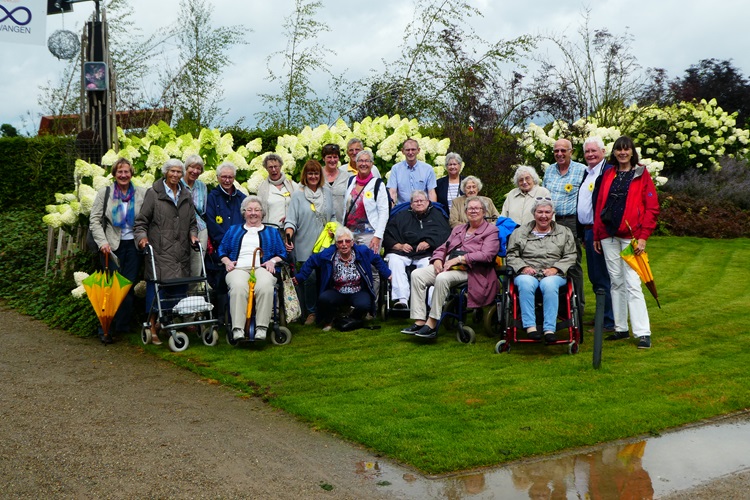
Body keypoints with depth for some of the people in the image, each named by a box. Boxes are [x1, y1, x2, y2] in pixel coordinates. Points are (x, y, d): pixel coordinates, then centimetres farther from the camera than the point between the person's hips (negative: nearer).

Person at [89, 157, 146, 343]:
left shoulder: (142, 193, 5)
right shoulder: (104, 193, 4)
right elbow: (94, 220, 0)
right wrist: (102, 242, -11)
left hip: (134, 245, 1)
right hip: (112, 245, -1)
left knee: (129, 286, 2)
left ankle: (123, 326, 12)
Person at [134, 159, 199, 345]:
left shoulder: (186, 196, 17)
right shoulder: (153, 193, 2)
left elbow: (192, 223, 22)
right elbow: (141, 221, 1)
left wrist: (193, 235, 4)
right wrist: (142, 237, -14)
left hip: (181, 252, 5)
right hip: (159, 251, -5)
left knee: (180, 287, 4)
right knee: (155, 286, -7)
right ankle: (153, 327, 0)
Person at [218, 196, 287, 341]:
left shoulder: (272, 232, 29)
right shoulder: (233, 230, 32)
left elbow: (282, 254, 19)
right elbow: (222, 250, 24)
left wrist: (273, 261, -2)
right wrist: (227, 261, 2)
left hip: (262, 268, 0)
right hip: (238, 269, 1)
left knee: (265, 286, -39)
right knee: (238, 287, -38)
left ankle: (261, 328, -41)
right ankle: (237, 329, -44)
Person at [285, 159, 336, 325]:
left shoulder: (327, 192, 14)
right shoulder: (298, 195, 1)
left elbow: (332, 216, 21)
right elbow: (291, 220, -6)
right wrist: (288, 235, -22)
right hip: (306, 246, -3)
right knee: (310, 278, -5)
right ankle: (311, 312, 10)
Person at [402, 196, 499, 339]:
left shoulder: (491, 230, 6)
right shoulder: (458, 229, 28)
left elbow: (487, 255, -10)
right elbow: (442, 248, 24)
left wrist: (460, 259, -16)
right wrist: (437, 260, 0)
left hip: (469, 270, -7)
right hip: (447, 266, 7)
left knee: (443, 278, -37)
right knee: (417, 274, -18)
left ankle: (432, 324, -32)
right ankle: (419, 321, -23)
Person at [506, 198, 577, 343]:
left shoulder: (564, 232, 19)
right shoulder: (519, 233, 19)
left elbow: (570, 256, 10)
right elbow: (511, 256, 13)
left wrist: (555, 268, -7)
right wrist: (523, 267, -7)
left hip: (553, 275, 0)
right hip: (527, 274, 0)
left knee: (549, 284, -38)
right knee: (526, 283, -37)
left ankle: (550, 329, -38)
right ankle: (530, 326, -37)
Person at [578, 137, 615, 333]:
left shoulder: (609, 172, -11)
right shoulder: (586, 173, 17)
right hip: (588, 231, 9)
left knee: (603, 278, -4)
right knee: (594, 278, 16)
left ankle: (609, 322, 4)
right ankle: (602, 316, 27)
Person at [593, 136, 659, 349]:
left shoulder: (642, 175, 2)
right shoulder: (607, 175, 14)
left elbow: (652, 208, -3)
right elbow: (599, 206, 14)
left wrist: (643, 236, -11)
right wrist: (596, 235, 10)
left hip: (630, 236, -4)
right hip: (608, 235, 4)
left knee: (632, 283, -10)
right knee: (616, 282, 8)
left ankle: (643, 333, -8)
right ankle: (621, 328, 15)